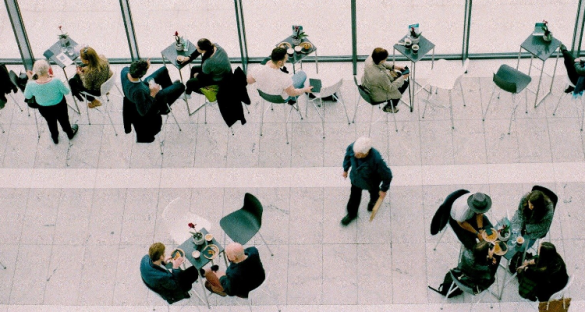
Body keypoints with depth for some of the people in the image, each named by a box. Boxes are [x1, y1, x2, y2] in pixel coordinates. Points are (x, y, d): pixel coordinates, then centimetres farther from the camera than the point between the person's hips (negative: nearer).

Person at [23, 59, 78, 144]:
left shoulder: (31, 85, -34)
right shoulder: (56, 82, -39)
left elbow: (27, 96, -11)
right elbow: (66, 92, -18)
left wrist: (30, 79, -8)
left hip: (43, 108, 1)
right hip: (59, 106, -1)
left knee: (51, 122, 33)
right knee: (64, 120, 31)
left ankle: (55, 138, 61)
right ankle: (70, 134, 61)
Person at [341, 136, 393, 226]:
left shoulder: (376, 160, -47)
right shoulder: (352, 147, -35)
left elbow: (387, 175, -28)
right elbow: (348, 156, -7)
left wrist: (384, 189, -12)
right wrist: (345, 169, 8)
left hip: (370, 181, -2)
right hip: (356, 178, 3)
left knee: (373, 191, 32)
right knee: (354, 195, 24)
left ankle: (374, 200, 69)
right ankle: (352, 214, 54)